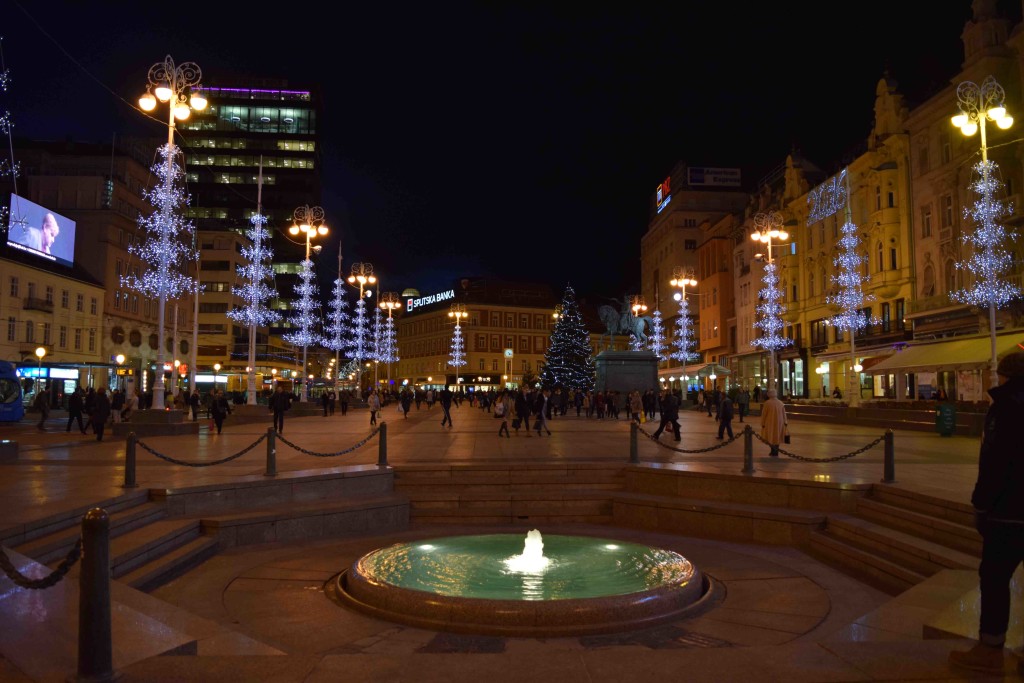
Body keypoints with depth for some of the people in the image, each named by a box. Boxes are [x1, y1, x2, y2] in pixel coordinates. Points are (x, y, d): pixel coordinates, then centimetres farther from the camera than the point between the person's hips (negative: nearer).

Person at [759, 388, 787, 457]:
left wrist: (762, 424, -3)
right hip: (779, 424, 4)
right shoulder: (781, 403, -1)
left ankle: (774, 449, -11)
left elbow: (763, 414, -10)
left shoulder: (767, 403, -14)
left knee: (768, 438, 8)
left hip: (770, 424, -4)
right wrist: (785, 423, 12)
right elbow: (784, 414, 4)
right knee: (776, 437, 15)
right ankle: (775, 453, 15)